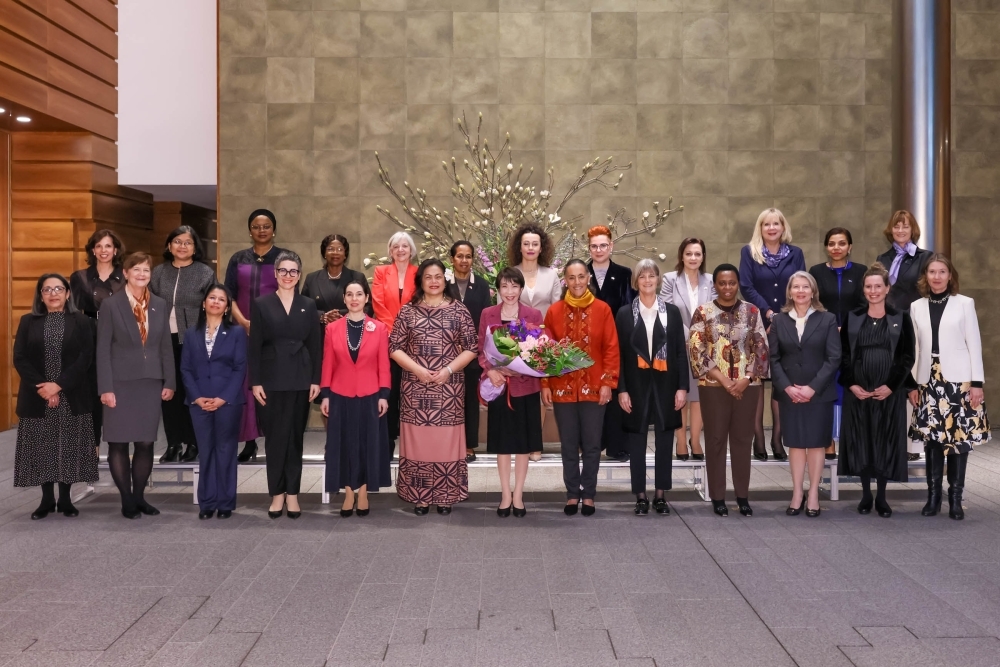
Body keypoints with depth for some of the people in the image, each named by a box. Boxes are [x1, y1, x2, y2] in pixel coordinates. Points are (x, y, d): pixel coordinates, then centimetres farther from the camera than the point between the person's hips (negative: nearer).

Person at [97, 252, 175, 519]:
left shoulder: (160, 305, 8)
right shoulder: (111, 305, -3)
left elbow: (166, 346, 10)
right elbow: (103, 349, -5)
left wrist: (169, 382, 4)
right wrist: (105, 388, -11)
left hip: (151, 382, 3)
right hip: (121, 383, -3)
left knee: (146, 443, 5)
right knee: (118, 443, 1)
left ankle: (139, 496, 17)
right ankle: (126, 500, 11)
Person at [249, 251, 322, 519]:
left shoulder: (308, 306, 8)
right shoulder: (261, 305, 2)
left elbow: (316, 346, 6)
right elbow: (254, 346, 0)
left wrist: (316, 380, -2)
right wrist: (255, 382, -7)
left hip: (300, 379, 1)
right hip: (272, 379, -1)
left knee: (295, 436, 5)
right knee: (275, 436, 2)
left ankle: (292, 493, 11)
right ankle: (277, 492, 10)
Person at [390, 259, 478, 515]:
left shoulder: (458, 310, 2)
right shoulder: (408, 311, 3)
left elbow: (471, 348, 1)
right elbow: (394, 347, 1)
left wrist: (449, 370, -11)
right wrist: (417, 369, -12)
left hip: (449, 387, 0)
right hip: (415, 386, 1)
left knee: (446, 441, 3)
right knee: (418, 440, 3)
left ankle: (446, 497, 14)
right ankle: (420, 497, 12)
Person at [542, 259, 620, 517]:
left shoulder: (602, 309, -1)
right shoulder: (554, 311, 2)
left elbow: (611, 349, -1)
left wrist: (608, 382, -7)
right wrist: (545, 385, -1)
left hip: (593, 387, -1)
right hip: (562, 388, 1)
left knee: (592, 445, 6)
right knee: (569, 445, 8)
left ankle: (588, 495, 17)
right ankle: (572, 494, 18)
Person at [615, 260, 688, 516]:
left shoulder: (672, 312, 6)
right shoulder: (625, 314, 3)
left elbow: (681, 352, 4)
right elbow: (619, 355, 1)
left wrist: (682, 387, -3)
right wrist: (621, 389, -7)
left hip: (665, 385, 1)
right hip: (637, 385, -1)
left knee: (664, 440, 6)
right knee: (637, 442, 3)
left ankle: (661, 494, 16)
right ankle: (640, 496, 12)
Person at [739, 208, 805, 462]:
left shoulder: (795, 253, 10)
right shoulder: (749, 252, 4)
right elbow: (746, 288, -4)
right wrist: (769, 313, -13)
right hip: (758, 325, -2)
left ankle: (777, 439, 5)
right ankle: (758, 439, 0)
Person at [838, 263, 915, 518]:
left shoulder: (901, 318, 3)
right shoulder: (852, 318, 6)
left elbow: (907, 357, -1)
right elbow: (844, 355, 5)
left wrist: (891, 386, -11)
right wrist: (852, 385, -8)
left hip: (890, 392, -1)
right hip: (858, 391, 1)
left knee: (886, 441, 2)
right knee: (861, 440, 3)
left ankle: (881, 497, 13)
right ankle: (866, 495, 15)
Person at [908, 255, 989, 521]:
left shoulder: (965, 303, 2)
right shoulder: (916, 307, 8)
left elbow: (974, 344, 0)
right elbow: (914, 347, 9)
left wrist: (977, 382, -6)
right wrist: (912, 384, 4)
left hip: (958, 379, -2)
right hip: (928, 381, 2)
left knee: (959, 437, -1)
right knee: (931, 438, 2)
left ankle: (955, 498, 7)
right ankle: (933, 496, 10)